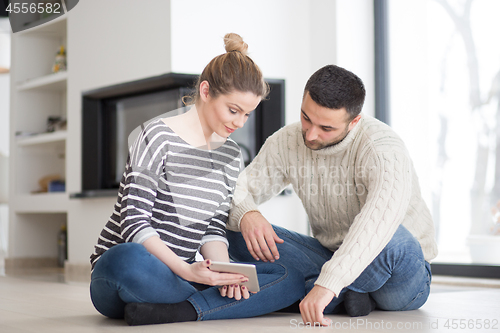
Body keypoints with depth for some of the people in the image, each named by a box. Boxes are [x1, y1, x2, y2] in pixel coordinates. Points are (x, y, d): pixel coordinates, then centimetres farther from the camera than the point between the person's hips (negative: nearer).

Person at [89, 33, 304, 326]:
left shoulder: (231, 156, 13)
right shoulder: (160, 137, -8)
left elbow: (214, 229, 9)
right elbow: (134, 221, -16)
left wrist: (224, 273, -13)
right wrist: (186, 270, -29)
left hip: (181, 273, 6)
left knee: (292, 279, -11)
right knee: (129, 260, -44)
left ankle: (179, 311, -26)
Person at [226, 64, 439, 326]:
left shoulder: (382, 148, -25)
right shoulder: (286, 142, -6)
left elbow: (381, 218, -43)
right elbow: (239, 190, 0)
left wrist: (327, 284, -53)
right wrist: (246, 214, -27)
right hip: (334, 258, 6)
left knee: (391, 241, -42)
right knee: (238, 234, -11)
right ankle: (346, 294, -19)